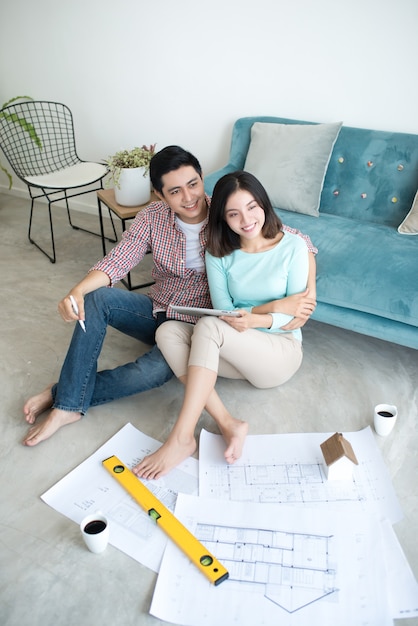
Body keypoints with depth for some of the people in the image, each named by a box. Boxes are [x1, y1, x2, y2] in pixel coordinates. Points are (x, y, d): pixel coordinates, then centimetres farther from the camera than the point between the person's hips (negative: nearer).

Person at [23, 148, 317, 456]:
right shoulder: (153, 217, -7)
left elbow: (300, 242, -14)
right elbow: (116, 262, -14)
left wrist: (307, 292, -30)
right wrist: (77, 291, -33)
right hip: (157, 311, 4)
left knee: (153, 370, -32)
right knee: (95, 299, -20)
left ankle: (65, 396, -9)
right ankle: (68, 402, -16)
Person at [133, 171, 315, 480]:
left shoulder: (292, 246, -9)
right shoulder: (219, 253, 0)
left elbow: (298, 318, -10)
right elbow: (225, 312, -5)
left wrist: (255, 320, -28)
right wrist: (272, 306, -20)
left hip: (281, 351, -4)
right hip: (235, 350, 4)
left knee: (208, 327, -31)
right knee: (168, 332, -21)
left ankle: (181, 438, -28)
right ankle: (229, 425, -26)